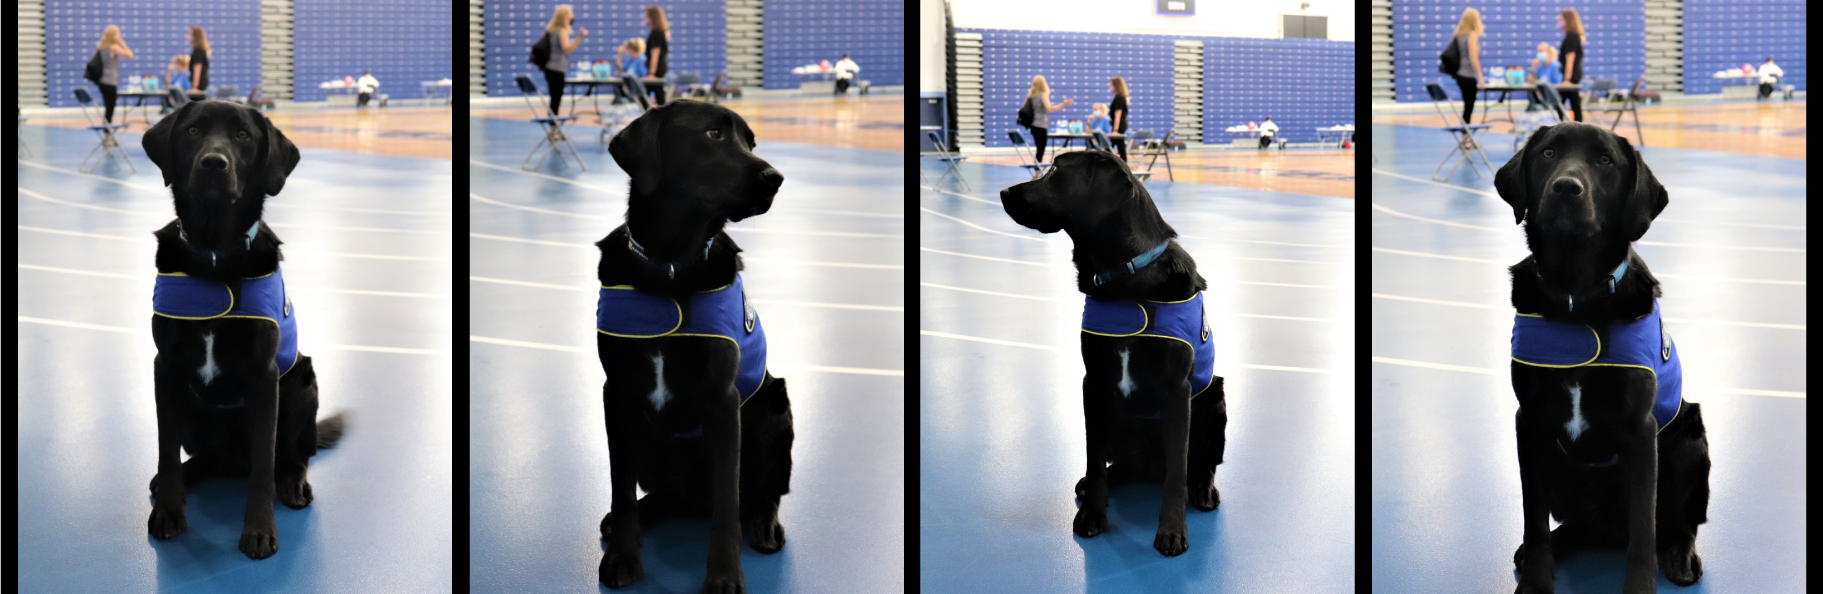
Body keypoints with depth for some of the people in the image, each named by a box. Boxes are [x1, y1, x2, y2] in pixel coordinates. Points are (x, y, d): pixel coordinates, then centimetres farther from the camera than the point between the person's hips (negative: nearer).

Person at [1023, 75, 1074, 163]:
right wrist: (1063, 105, -28)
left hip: (1033, 125, 8)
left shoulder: (1030, 95, 9)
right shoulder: (1043, 94, -11)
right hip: (1041, 125, -8)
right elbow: (1049, 108, -24)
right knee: (1041, 150, -6)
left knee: (1039, 148, 15)